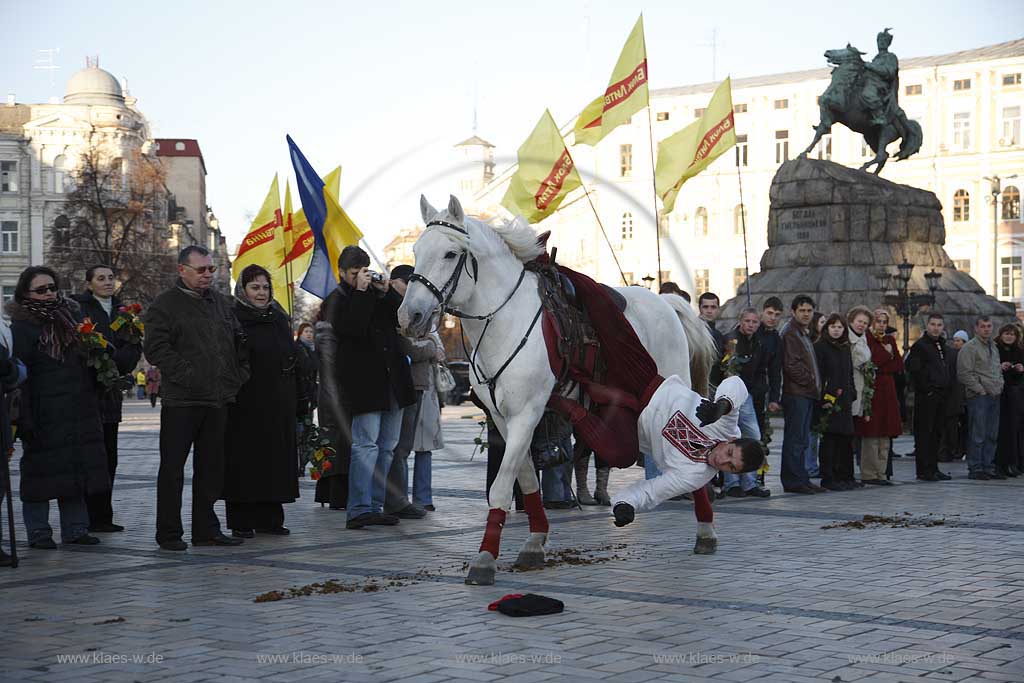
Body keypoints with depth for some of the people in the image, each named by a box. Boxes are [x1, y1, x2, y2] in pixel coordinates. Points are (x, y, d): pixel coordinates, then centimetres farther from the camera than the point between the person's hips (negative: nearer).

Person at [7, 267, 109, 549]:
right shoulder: (21, 326, -7)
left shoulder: (71, 315, 13)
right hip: (45, 416, -6)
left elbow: (93, 354, 23)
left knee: (77, 471, 9)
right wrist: (25, 419, -19)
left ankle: (75, 529, 17)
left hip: (80, 412, 6)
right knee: (41, 472, -1)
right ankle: (38, 532, 8)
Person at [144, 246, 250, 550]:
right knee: (173, 468, -1)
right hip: (181, 400, -6)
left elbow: (238, 342, 23)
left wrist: (239, 375, 9)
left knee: (211, 467, 10)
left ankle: (206, 529, 18)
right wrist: (186, 375, -17)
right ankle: (169, 533, 5)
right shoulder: (165, 305, -3)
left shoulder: (221, 303, 16)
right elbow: (156, 348, -12)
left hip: (217, 399, 6)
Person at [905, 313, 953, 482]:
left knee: (936, 433, 12)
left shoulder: (942, 345, 17)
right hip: (927, 396, -8)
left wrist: (946, 388, 12)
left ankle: (933, 468, 18)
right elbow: (912, 368, -18)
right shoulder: (920, 345, -9)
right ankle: (923, 470, -3)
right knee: (924, 433, -5)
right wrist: (925, 388, -16)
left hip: (941, 395, 8)